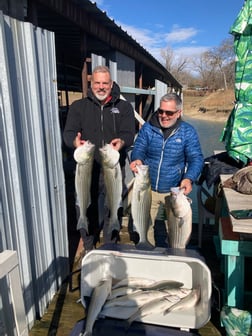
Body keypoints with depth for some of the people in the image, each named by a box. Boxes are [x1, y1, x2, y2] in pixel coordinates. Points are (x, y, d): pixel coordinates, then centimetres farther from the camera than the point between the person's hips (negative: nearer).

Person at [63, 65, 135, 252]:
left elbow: (129, 133, -6)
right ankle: (89, 250, 26)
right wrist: (75, 141, -27)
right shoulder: (79, 106, 8)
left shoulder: (124, 107, 7)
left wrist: (121, 142, -30)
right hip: (87, 170, 0)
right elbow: (69, 133, -3)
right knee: (88, 212, 4)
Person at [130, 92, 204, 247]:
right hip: (149, 189, 1)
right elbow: (138, 149, -4)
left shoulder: (188, 132, -6)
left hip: (175, 191, 0)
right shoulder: (148, 128, -3)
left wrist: (189, 178, -29)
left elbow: (196, 158, -9)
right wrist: (137, 159, -29)